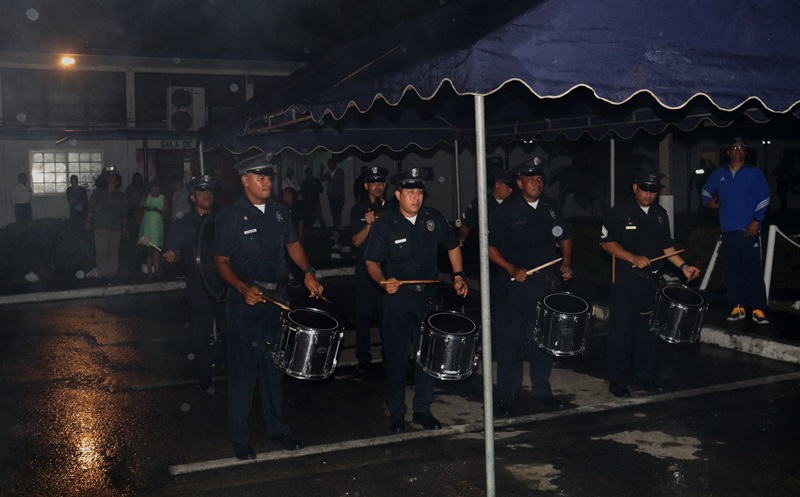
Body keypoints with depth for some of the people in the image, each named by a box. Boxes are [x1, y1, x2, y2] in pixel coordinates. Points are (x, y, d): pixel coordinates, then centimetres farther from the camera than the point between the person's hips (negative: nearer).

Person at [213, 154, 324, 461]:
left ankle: (277, 429, 28)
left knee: (274, 366, 14)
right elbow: (221, 261, -8)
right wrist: (243, 288, -23)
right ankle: (239, 437, 14)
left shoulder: (279, 210, 7)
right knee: (243, 369, 1)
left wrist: (307, 271, -1)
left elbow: (292, 243, 16)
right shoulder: (230, 216, -9)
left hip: (276, 297, 5)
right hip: (244, 300, -5)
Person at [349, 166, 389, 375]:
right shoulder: (358, 210, 4)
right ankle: (363, 359, 11)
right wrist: (369, 224, -19)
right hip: (365, 269, -1)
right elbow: (356, 241, -5)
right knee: (363, 316, 1)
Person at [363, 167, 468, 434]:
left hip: (428, 295, 3)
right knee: (397, 357, 2)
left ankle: (422, 410, 23)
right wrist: (384, 281, -23)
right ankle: (396, 413, 17)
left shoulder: (434, 218, 0)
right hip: (397, 298, -3)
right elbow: (372, 262, -5)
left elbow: (453, 246, 16)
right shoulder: (385, 224, -8)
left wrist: (458, 276, 7)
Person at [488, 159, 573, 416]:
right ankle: (506, 397, 14)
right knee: (510, 342, 2)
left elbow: (565, 236, 21)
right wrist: (511, 269, -17)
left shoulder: (551, 207, 8)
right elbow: (489, 246, -8)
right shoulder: (506, 210, -7)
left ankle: (542, 393, 25)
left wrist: (566, 262, 6)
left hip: (546, 283, 5)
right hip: (514, 286, -5)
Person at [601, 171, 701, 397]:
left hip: (651, 281, 5)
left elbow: (666, 245, 17)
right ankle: (616, 379, 7)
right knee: (621, 330, -2)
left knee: (647, 329, 11)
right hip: (625, 280, -5)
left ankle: (644, 376, 21)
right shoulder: (619, 212, -6)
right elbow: (607, 242, -9)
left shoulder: (660, 214, 12)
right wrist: (633, 258, -18)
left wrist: (683, 266, 5)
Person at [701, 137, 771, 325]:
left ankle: (758, 310, -5)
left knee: (754, 270, -6)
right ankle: (737, 307, 9)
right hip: (728, 230, 3)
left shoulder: (755, 174, 6)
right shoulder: (719, 174, 14)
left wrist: (756, 221, -10)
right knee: (732, 270, 4)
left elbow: (764, 198, -1)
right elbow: (706, 190, 29)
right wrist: (709, 201, 7)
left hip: (749, 230, -3)